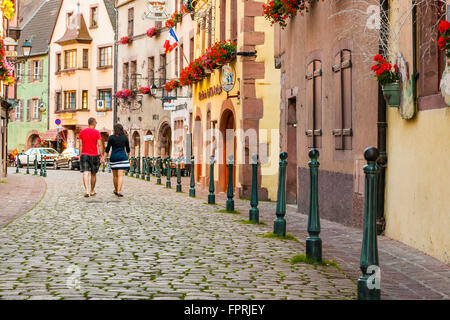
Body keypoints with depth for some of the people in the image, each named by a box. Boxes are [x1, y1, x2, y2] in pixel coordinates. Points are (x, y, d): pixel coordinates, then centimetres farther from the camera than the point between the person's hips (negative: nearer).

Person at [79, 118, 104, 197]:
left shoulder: (82, 132, 5)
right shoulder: (97, 132, -4)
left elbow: (80, 145, 5)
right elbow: (99, 145, -9)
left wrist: (81, 156, 11)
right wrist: (101, 157, -6)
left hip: (84, 155, 1)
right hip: (94, 156, -1)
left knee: (85, 174, -8)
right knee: (93, 174, 14)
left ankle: (86, 191, -25)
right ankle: (92, 191, 27)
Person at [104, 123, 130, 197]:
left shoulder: (111, 137, -3)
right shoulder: (125, 137, 2)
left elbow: (107, 149, -6)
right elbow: (128, 148, 10)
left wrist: (104, 158, -3)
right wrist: (128, 155, 27)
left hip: (113, 157, 1)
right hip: (122, 158, -1)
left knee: (115, 175, 15)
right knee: (120, 175, -6)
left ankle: (116, 190, 30)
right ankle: (119, 192, -17)